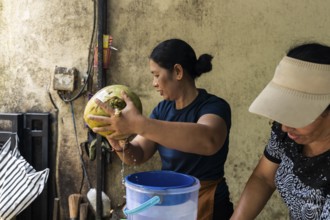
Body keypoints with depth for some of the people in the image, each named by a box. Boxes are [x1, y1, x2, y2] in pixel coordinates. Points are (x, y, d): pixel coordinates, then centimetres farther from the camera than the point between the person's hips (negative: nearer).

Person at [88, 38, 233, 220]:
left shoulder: (214, 106, -18)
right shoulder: (163, 108, 3)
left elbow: (208, 141, -40)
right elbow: (138, 155, -1)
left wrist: (138, 123, -45)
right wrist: (119, 145, -23)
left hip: (204, 205, -6)